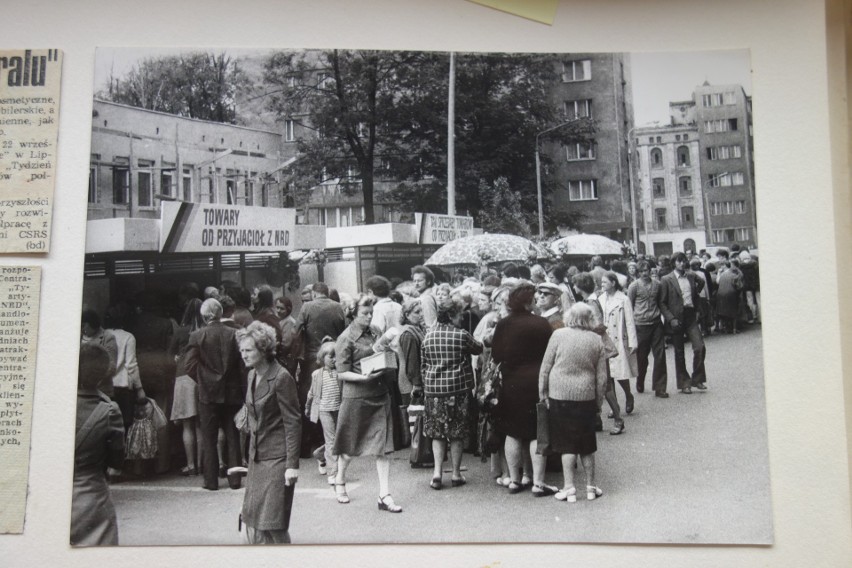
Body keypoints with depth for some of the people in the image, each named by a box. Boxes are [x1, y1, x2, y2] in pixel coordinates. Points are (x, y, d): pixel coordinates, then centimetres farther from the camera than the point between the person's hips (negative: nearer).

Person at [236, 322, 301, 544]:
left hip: (277, 458, -8)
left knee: (272, 522, -2)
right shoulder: (252, 375, 8)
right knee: (252, 518, 11)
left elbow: (293, 423, -15)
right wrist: (250, 454, 15)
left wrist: (292, 465, -17)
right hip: (256, 456, 8)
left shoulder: (281, 378, -16)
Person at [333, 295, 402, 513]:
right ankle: (340, 481, 37)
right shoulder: (346, 338, -7)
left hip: (380, 395, 5)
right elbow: (342, 373, -10)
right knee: (349, 446, 11)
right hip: (355, 397, -4)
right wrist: (365, 377, -24)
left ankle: (385, 495, 4)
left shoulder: (374, 333, 9)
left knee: (382, 447, 0)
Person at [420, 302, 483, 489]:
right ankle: (456, 474, 15)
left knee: (437, 432, 11)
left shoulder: (428, 336, 5)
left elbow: (424, 365, 11)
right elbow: (478, 349, 8)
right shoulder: (461, 334, -7)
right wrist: (482, 342, 27)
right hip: (458, 388, -3)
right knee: (457, 433, 7)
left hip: (434, 389, 3)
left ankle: (437, 472, 2)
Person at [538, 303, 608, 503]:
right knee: (587, 443, 15)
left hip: (559, 395, -2)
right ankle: (590, 486, 24)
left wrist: (542, 392, 6)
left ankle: (569, 488, 8)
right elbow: (602, 376, 3)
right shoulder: (596, 340, 1)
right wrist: (599, 401, 13)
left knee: (566, 443, 6)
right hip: (586, 396, 2)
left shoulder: (558, 335, -6)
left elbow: (545, 367, -4)